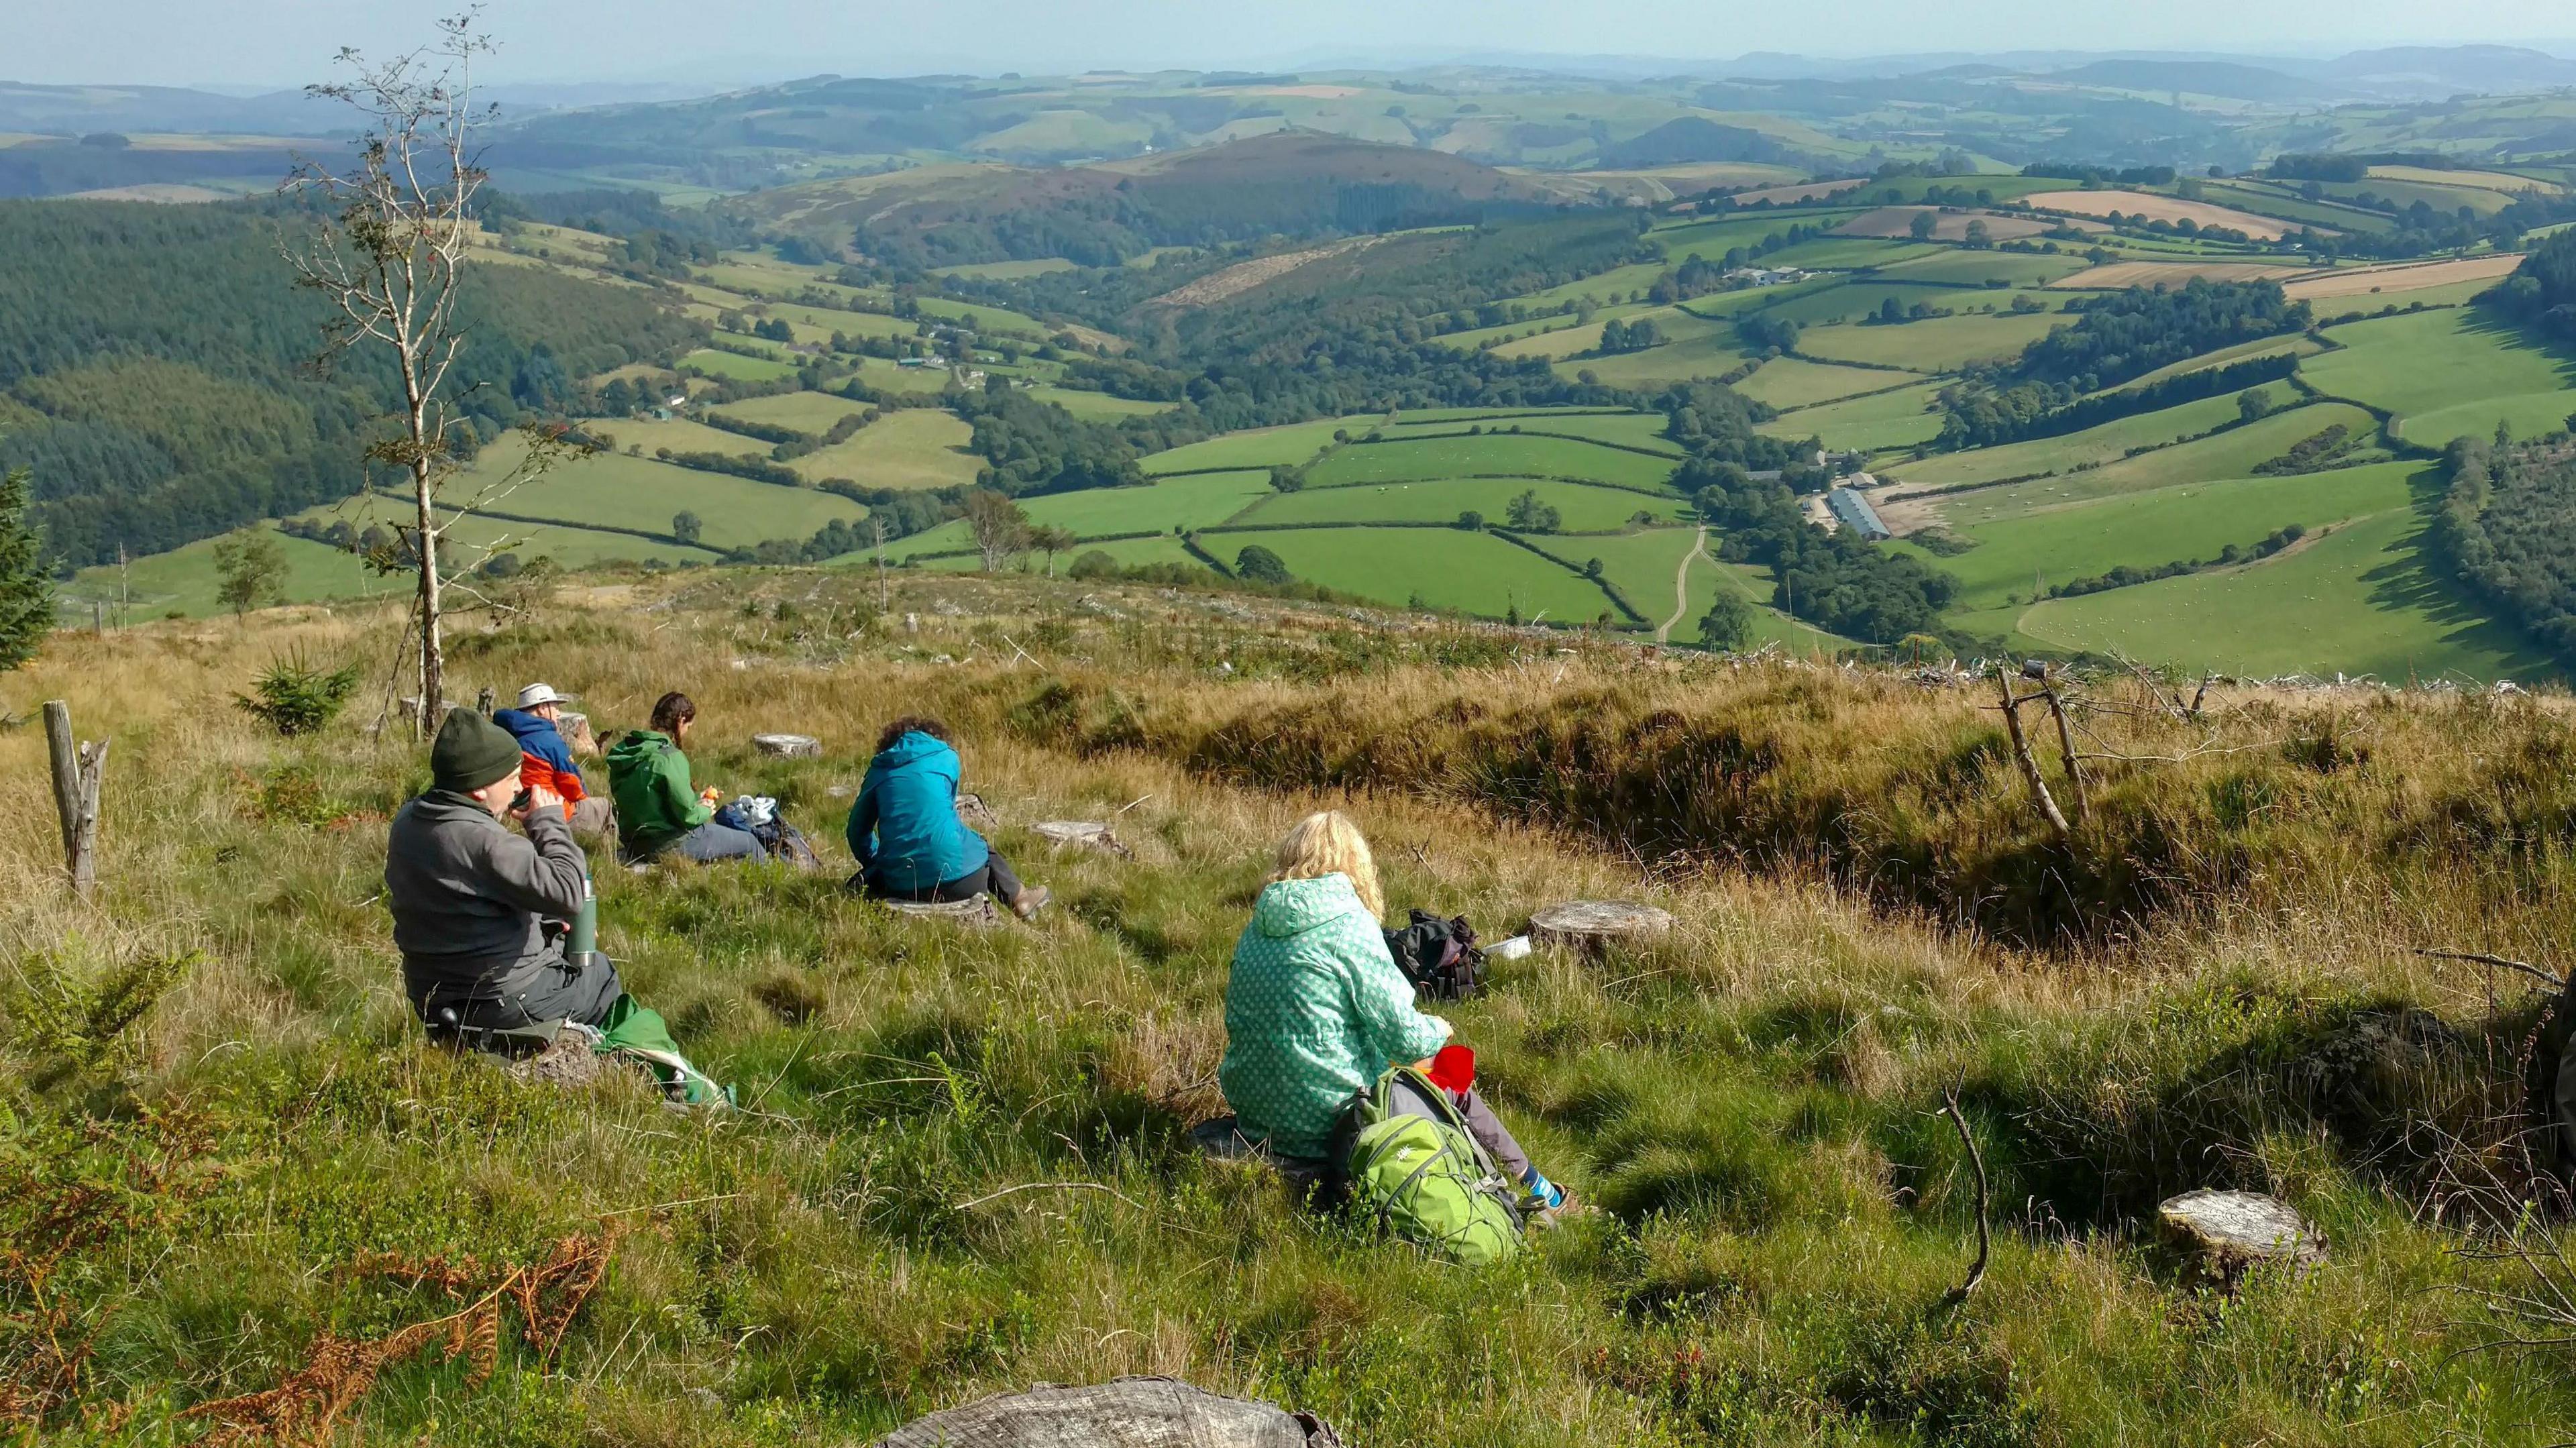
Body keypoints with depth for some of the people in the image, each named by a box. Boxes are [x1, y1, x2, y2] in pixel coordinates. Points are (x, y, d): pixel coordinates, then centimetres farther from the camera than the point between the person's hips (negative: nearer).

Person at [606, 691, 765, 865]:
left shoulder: (626, 751, 3)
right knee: (750, 843, 6)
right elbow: (687, 815, -22)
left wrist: (695, 798, 11)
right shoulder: (670, 758, -23)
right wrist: (705, 811, -1)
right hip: (669, 846, -9)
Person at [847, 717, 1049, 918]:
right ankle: (1018, 898, 32)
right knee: (980, 845, 30)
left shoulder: (879, 768, 15)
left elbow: (857, 830, 19)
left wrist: (875, 863, 35)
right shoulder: (947, 757, 11)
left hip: (900, 886, 1)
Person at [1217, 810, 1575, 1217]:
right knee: (1453, 1088, 16)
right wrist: (1439, 1031, 7)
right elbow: (1405, 1039, -15)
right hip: (1326, 1120, -7)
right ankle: (1536, 1190, 33)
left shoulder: (1258, 927, 5)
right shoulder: (1350, 925, -15)